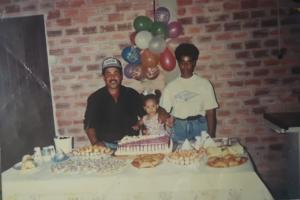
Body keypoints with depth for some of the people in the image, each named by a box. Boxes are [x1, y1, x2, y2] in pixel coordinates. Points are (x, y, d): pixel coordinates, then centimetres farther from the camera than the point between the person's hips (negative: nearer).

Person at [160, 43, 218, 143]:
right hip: (178, 128, 1)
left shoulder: (204, 84, 4)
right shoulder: (170, 86, 8)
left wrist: (211, 136, -2)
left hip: (199, 127, 0)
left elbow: (210, 112, 3)